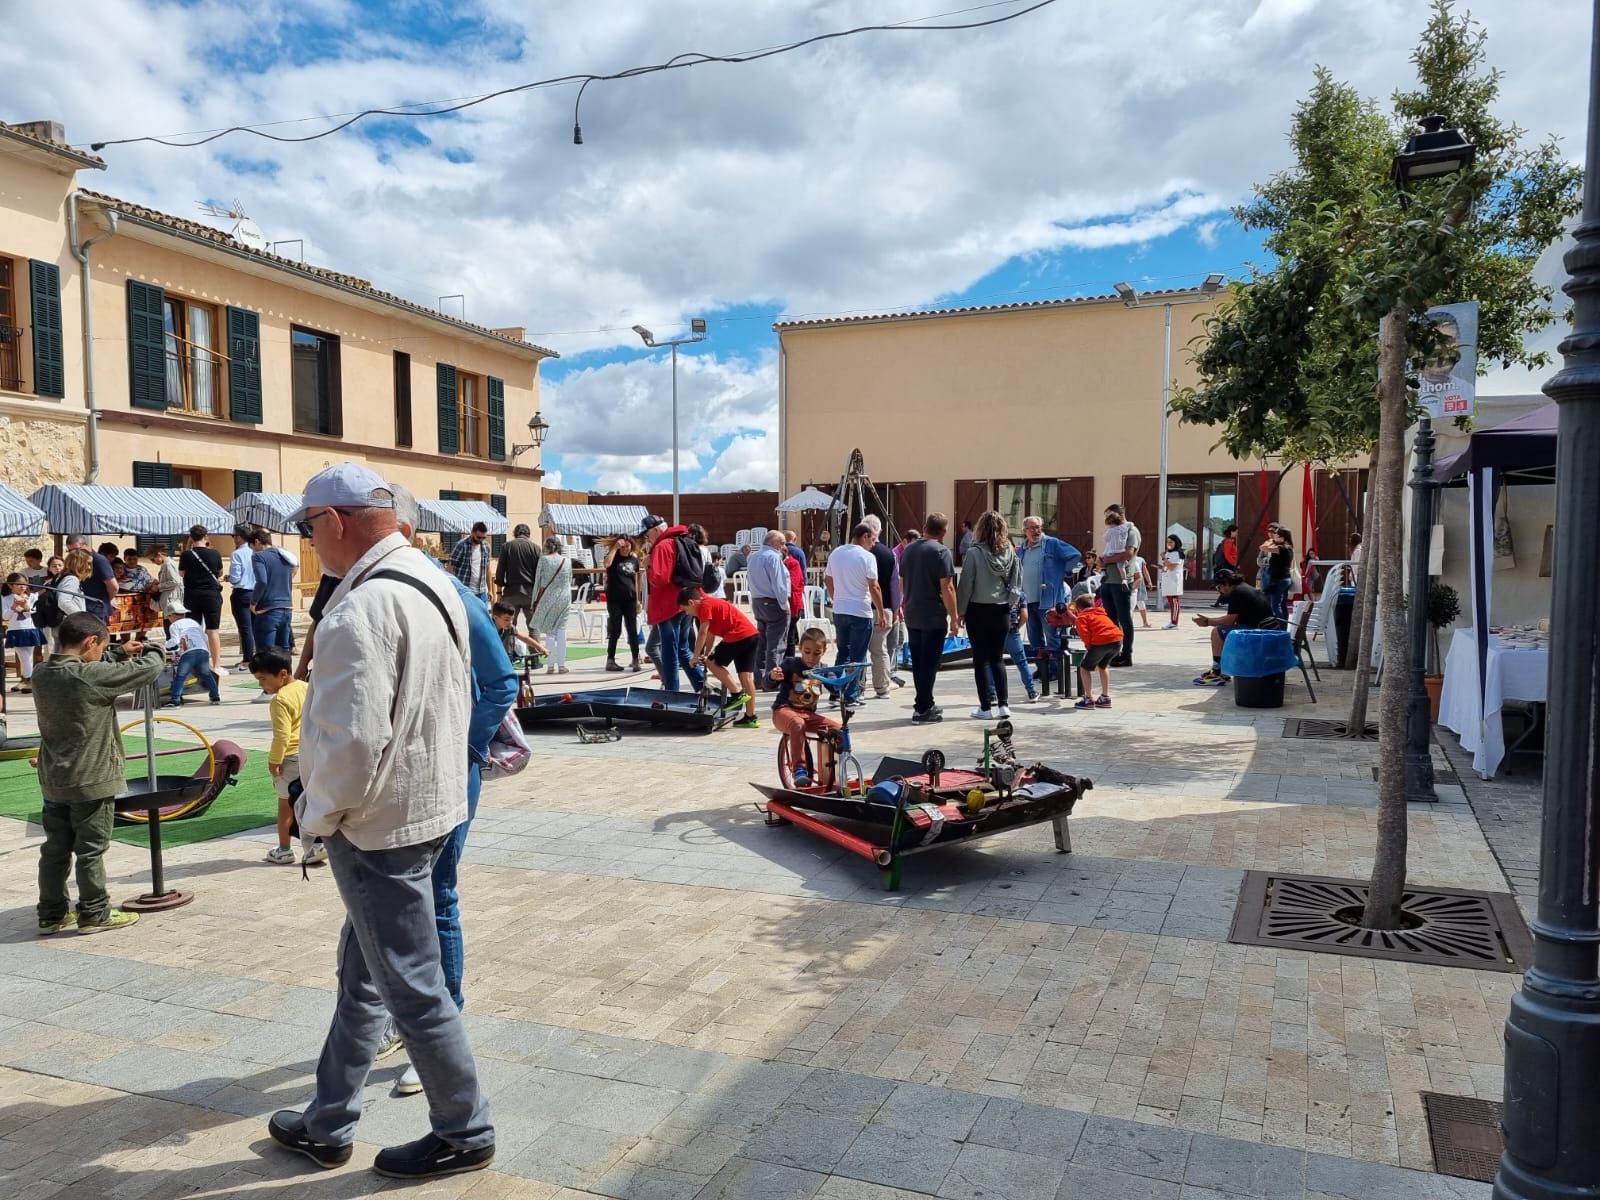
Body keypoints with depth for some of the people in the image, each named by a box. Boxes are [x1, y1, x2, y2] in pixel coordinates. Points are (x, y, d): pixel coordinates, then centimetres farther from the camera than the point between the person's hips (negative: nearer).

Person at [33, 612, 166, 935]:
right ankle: (94, 914, 14)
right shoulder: (92, 676, -21)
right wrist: (156, 650, 5)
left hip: (53, 780, 8)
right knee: (91, 850, 4)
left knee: (56, 849, 16)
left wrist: (120, 654, 17)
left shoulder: (41, 674, 2)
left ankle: (52, 913, 25)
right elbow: (148, 669, -16)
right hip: (91, 781, -7)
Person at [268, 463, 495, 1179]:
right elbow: (459, 698, 13)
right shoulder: (432, 583, 6)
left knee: (411, 986, 6)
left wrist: (318, 813, -11)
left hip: (379, 824, -10)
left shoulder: (363, 609, -24)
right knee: (361, 974, 21)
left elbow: (353, 740, -28)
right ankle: (328, 1125, 37)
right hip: (431, 801, 10)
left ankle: (464, 1134, 23)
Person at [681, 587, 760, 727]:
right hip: (752, 635, 9)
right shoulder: (711, 602, 23)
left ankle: (737, 693, -3)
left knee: (713, 663, 3)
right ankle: (751, 718, 9)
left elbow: (703, 633, -8)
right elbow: (710, 634, 24)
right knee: (747, 676, 8)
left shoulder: (705, 605, -6)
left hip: (738, 636, -9)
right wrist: (706, 654, 23)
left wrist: (695, 657, -1)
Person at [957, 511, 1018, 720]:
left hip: (979, 610, -4)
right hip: (1001, 610, 4)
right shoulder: (1010, 552, -1)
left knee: (981, 659, 4)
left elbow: (966, 584, -10)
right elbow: (1017, 583, 4)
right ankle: (1002, 704, 13)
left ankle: (986, 706, 4)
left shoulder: (974, 552, -13)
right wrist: (1009, 604, 13)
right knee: (997, 658, 15)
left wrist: (960, 611, -1)